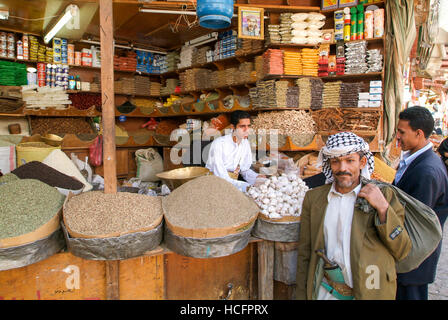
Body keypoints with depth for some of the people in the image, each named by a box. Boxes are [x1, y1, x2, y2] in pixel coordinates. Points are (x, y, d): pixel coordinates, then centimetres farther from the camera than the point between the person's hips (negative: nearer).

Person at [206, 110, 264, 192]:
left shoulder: (246, 143, 4)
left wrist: (256, 177, -11)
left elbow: (245, 169, 10)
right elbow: (220, 177, -24)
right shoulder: (219, 143, -18)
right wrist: (246, 186, -32)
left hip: (232, 182, 6)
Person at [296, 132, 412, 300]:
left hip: (371, 291, -1)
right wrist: (302, 295, 2)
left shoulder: (385, 196, -6)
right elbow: (304, 253, 2)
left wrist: (383, 208, -18)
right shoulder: (313, 197, -2)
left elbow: (402, 251, -7)